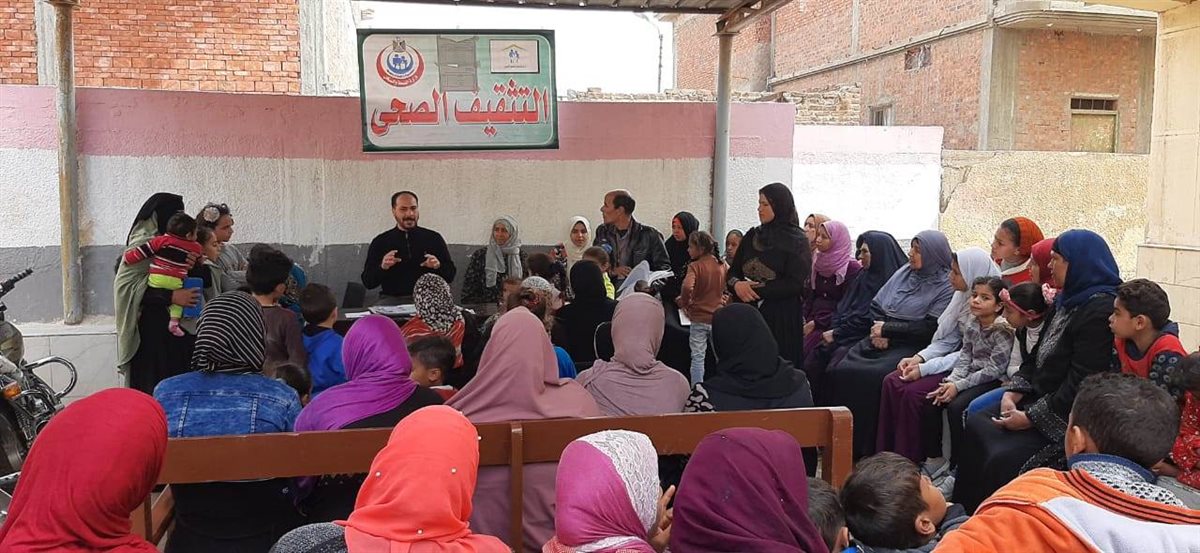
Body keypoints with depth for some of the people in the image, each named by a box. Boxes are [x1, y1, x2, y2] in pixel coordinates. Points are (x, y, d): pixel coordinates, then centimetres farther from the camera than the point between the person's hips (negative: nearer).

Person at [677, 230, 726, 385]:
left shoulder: (695, 266, -15)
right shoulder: (722, 265, 2)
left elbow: (687, 287, -30)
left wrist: (683, 303, -14)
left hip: (699, 319, -4)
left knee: (698, 357, 4)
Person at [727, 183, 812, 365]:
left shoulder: (796, 241, -2)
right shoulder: (753, 235, 13)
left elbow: (795, 284, -11)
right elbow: (733, 271, 11)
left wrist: (757, 290, -14)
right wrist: (736, 284, -11)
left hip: (782, 318, -4)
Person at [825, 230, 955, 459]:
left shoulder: (946, 286, -3)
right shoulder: (904, 273, 17)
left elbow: (930, 328, -14)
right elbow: (876, 305, 19)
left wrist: (887, 329, -9)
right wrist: (878, 331, -1)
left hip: (911, 347, -6)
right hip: (882, 342, 7)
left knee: (872, 376, -32)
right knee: (838, 370, -17)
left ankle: (867, 448, -19)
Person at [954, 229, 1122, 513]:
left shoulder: (1100, 311, -20)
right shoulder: (1068, 301, 13)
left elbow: (1080, 385, -24)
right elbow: (1039, 357, 15)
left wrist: (1030, 418, -18)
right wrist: (1012, 393, 1)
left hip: (1068, 419, -10)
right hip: (1040, 400, 10)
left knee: (1004, 459, -22)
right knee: (976, 424, 4)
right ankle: (966, 513, 12)